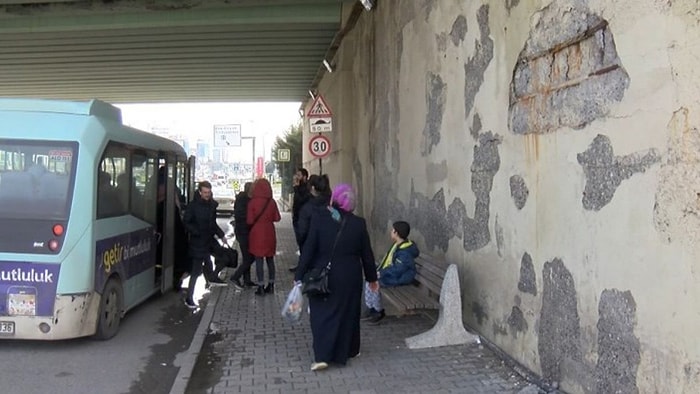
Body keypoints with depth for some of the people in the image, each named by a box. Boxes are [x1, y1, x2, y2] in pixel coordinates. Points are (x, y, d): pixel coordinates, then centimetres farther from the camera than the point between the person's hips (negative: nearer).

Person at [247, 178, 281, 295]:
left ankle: (261, 287, 4)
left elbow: (249, 221, -10)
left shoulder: (252, 202, -12)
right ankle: (271, 285, 20)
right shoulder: (272, 202, -5)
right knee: (270, 259, 14)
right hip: (269, 234, 3)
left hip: (257, 234, -3)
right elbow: (277, 218, -1)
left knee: (259, 260, 3)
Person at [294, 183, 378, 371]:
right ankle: (348, 351, 29)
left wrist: (299, 276, -3)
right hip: (350, 278, 1)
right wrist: (372, 278, 14)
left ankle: (321, 356, -1)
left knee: (322, 314, 7)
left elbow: (308, 250, -10)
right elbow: (367, 254, 1)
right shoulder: (358, 223, -6)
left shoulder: (319, 219, -11)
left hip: (323, 277, -1)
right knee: (348, 313, 16)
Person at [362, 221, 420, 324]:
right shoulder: (398, 245, 6)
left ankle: (379, 312, -1)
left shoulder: (405, 252, -25)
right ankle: (370, 309, 6)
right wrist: (379, 270, 6)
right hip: (390, 274, 10)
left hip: (399, 278, -10)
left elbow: (397, 270, -27)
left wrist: (381, 273, -21)